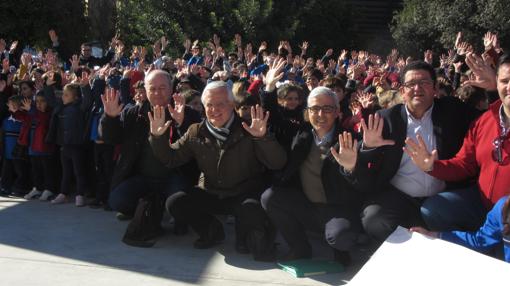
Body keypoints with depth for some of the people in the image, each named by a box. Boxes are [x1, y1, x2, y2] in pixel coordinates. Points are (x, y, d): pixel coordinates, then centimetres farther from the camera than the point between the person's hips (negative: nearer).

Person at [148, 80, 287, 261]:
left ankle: (246, 235, 1)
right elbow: (170, 159, 10)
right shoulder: (196, 133, 2)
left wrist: (262, 137, -36)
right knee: (174, 203, -17)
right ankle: (212, 231, 9)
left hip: (245, 195, -4)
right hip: (210, 195, 4)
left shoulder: (248, 130, -10)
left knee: (251, 209, -37)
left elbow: (278, 164, -18)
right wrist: (157, 137, -9)